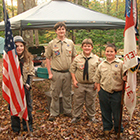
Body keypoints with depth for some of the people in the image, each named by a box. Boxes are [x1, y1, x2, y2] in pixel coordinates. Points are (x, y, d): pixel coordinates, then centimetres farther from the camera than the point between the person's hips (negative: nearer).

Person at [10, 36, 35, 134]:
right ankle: (16, 128, 27)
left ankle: (28, 126, 32)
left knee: (27, 106, 14)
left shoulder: (28, 58, -1)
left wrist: (28, 84, -7)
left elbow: (31, 72, 3)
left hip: (25, 86, 2)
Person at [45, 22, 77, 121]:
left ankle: (67, 111, 30)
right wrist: (50, 73, -4)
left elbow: (74, 57, 11)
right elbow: (48, 58, 2)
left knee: (67, 93, 14)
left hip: (67, 73, 2)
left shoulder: (70, 43, 5)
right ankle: (54, 113, 20)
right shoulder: (51, 44, -1)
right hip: (56, 73, -2)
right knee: (55, 94, 6)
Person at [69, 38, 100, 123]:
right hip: (79, 84, 0)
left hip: (91, 85, 0)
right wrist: (74, 80, -4)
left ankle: (91, 116, 35)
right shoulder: (77, 58, -3)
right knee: (78, 101, 9)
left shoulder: (96, 59, -2)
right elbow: (72, 69, 4)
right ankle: (76, 116, 27)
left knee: (91, 101, 14)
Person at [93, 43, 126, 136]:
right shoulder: (101, 65, 7)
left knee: (117, 112, 10)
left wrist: (125, 78, -27)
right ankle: (107, 127, 36)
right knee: (105, 111, 15)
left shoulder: (121, 63, -4)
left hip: (116, 93, -3)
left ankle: (118, 129, 32)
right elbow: (97, 78, 14)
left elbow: (125, 76, -5)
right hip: (104, 92, 3)